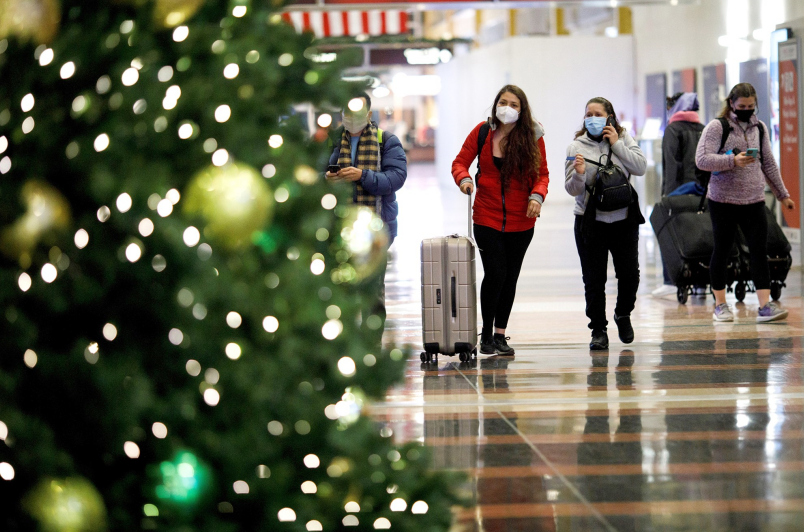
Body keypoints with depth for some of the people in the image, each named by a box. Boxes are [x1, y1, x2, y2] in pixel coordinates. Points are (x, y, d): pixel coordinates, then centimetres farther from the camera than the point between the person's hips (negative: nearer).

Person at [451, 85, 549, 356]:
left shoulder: (532, 137, -2)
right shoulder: (482, 132, -2)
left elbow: (542, 173, 4)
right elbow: (460, 162, 3)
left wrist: (537, 195, -16)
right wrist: (464, 179, -18)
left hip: (521, 221, 2)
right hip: (487, 218, -1)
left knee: (510, 276, 9)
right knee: (495, 273, -11)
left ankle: (500, 334, 21)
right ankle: (486, 334, 5)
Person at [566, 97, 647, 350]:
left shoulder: (624, 139, 5)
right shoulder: (577, 147, 0)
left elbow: (640, 167, -7)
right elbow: (572, 189, -4)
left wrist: (617, 144, -11)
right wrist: (579, 174, -25)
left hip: (624, 219, 1)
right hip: (591, 222, -1)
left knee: (629, 273, 4)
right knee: (594, 279, -1)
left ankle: (623, 315, 31)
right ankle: (598, 331, 10)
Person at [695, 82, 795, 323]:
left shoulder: (759, 128, 12)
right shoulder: (717, 127, -5)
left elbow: (769, 164, 18)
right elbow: (701, 159, -13)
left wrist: (782, 194, 18)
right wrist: (732, 161, -25)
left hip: (754, 201, 4)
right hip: (723, 200, -4)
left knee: (759, 250, -5)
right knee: (722, 251, 4)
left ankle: (765, 306, -9)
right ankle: (720, 305, 15)